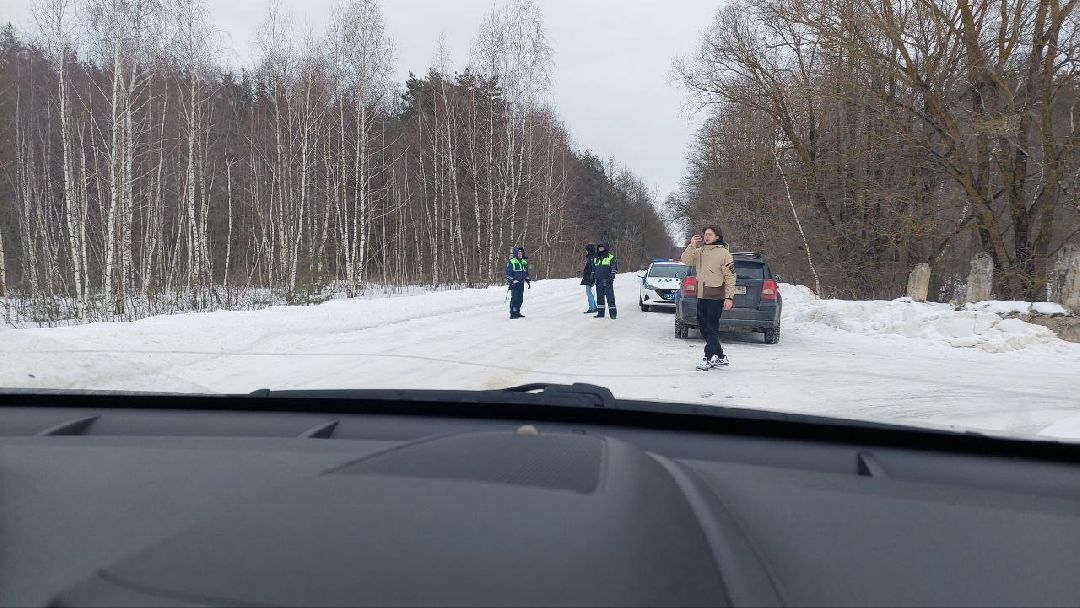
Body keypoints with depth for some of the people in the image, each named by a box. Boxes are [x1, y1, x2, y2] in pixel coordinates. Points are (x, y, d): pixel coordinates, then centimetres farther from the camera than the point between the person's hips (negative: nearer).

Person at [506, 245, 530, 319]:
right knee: (514, 298, -11)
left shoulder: (524, 262, 17)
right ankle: (512, 313, -9)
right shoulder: (511, 262, -4)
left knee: (520, 299, 9)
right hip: (514, 283, -7)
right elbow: (509, 273, -7)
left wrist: (528, 281, 20)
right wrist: (509, 282, -13)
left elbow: (526, 273, 25)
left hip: (521, 283, 7)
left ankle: (517, 312, 19)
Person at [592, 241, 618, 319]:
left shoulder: (610, 257, 1)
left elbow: (614, 268, -2)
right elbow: (593, 269, 25)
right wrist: (592, 278, 19)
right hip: (598, 281, 6)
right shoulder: (595, 258, 18)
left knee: (610, 297, -7)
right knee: (599, 297, 8)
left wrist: (612, 277, -12)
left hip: (607, 281, -6)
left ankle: (613, 313, -5)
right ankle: (600, 313, 14)